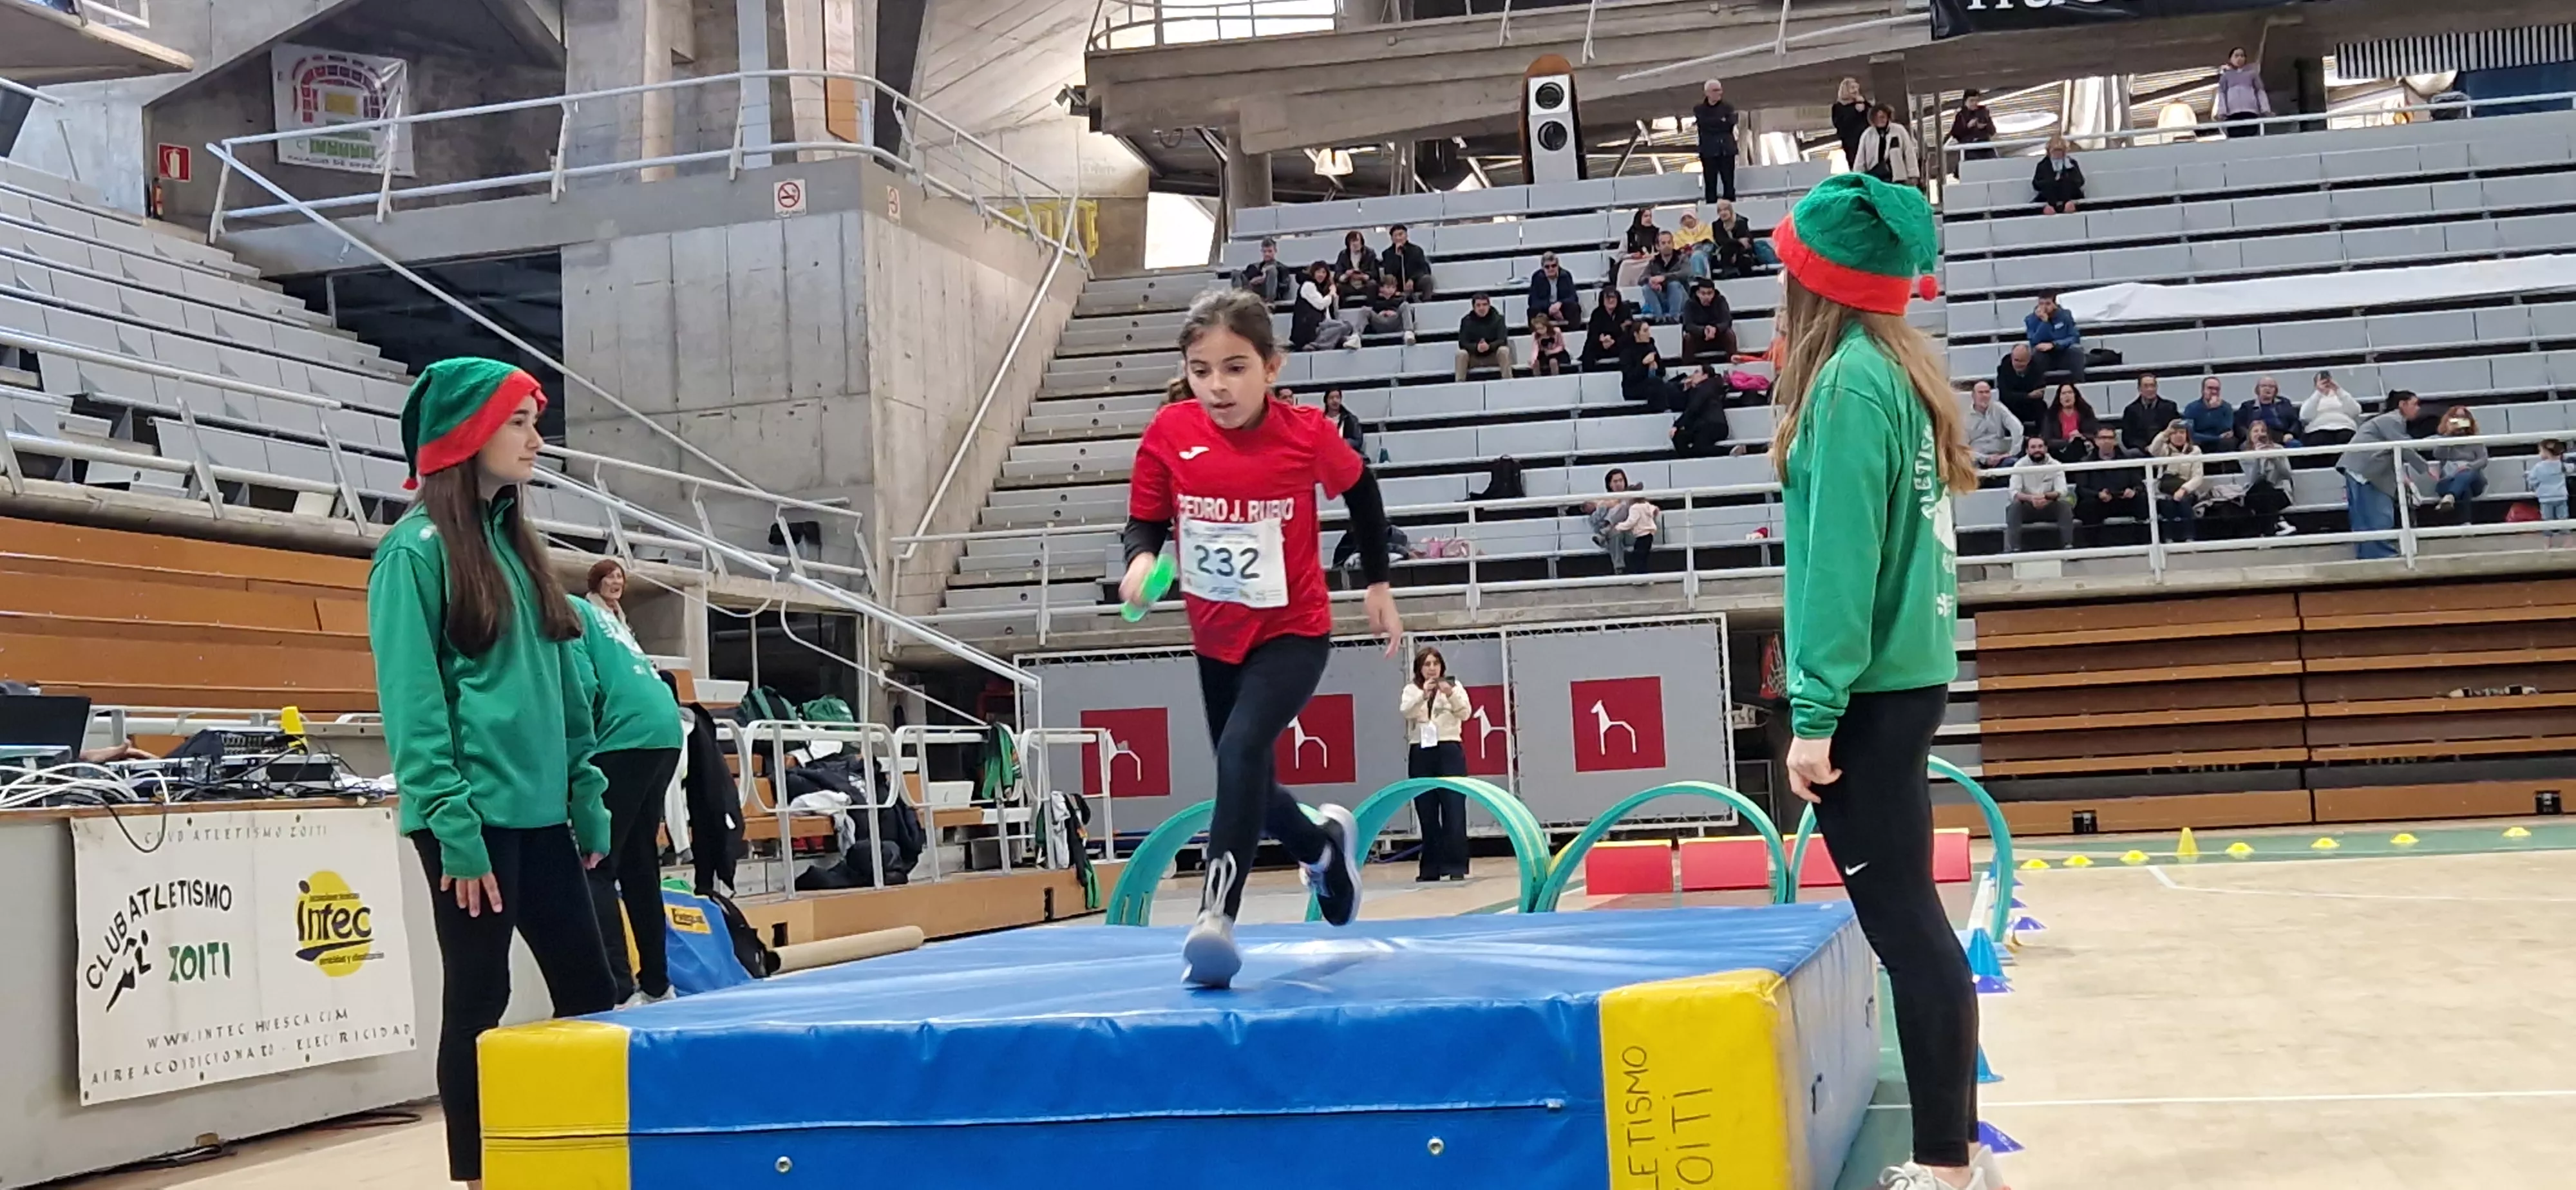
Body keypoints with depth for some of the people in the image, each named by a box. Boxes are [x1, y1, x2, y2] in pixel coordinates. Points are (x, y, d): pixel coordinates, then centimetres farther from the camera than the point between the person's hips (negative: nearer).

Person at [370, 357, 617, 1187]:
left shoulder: (515, 544, 15)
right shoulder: (419, 550, -8)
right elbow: (412, 706, -13)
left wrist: (588, 797, 11)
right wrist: (454, 825, -18)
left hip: (540, 814, 8)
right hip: (477, 817, -8)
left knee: (589, 990, 9)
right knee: (479, 1003, 0)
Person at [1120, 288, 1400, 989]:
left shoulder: (1307, 435, -16)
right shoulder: (1169, 433, -13)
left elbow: (1360, 490, 4)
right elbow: (1145, 522, -3)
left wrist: (1378, 583, 8)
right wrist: (1142, 558, -26)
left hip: (1293, 634, -4)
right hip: (1216, 638, 4)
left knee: (1242, 749, -30)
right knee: (1248, 787, 18)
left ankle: (1216, 914, -33)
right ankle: (1325, 843, 50)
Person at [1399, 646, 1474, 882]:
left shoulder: (1454, 686, 7)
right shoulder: (1411, 690, 10)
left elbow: (1465, 713, -7)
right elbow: (1405, 711, -9)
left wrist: (1451, 694, -26)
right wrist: (1423, 694, -27)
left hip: (1449, 752, -2)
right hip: (1420, 755, 2)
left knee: (1454, 811, -7)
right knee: (1427, 813, 3)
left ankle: (1456, 867, -5)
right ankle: (1431, 869, 8)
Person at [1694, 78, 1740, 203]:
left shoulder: (1728, 108, 10)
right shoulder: (1699, 110, 8)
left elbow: (1729, 124, -5)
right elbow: (1705, 124, -9)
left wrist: (1712, 123, -6)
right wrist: (1721, 122, -7)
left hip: (1726, 150, 1)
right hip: (1709, 151, -1)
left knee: (1729, 184, -1)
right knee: (1710, 185, -3)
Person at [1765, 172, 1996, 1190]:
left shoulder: (1851, 378, -13)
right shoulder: (1896, 369, 13)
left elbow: (1844, 556, -18)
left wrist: (1815, 709, -18)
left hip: (1868, 689, -9)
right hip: (1903, 676, 9)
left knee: (1902, 922, -5)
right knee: (1913, 918, 13)